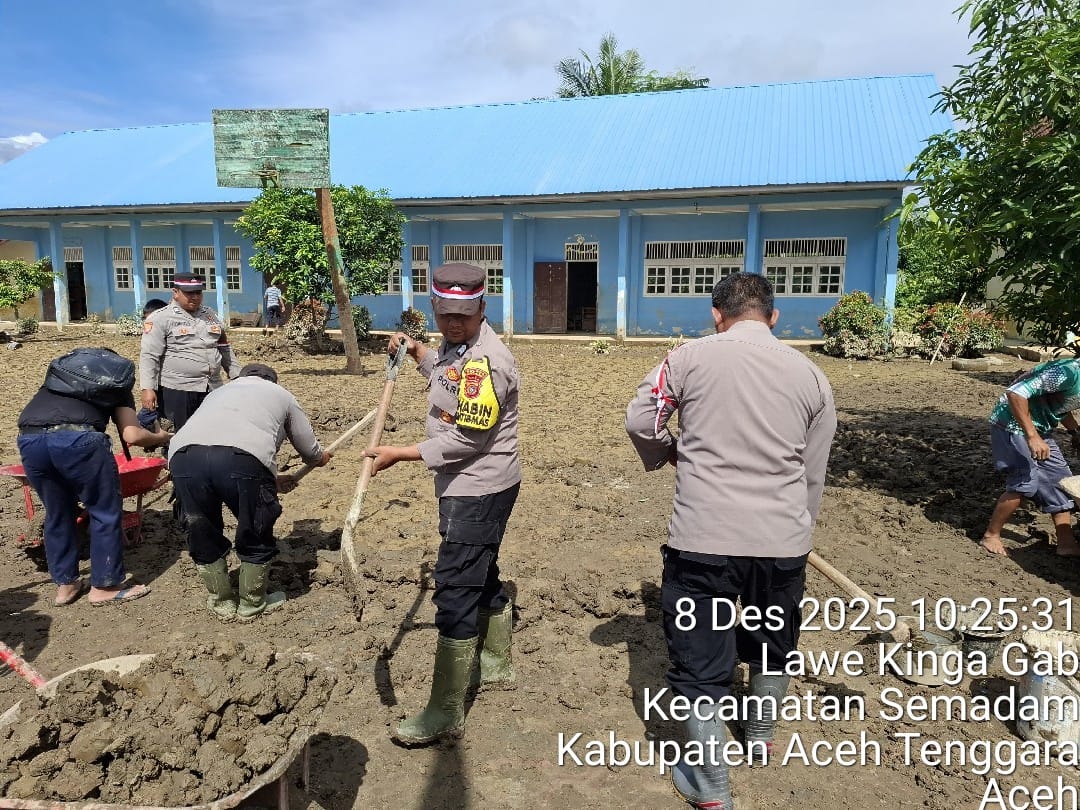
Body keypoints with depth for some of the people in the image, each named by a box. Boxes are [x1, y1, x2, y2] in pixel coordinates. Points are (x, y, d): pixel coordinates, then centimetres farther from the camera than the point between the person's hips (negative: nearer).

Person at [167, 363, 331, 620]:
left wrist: (270, 480, 55)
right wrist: (322, 457, 58)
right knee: (256, 535, 18)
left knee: (203, 536, 24)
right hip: (242, 457, -4)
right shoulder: (279, 394, 31)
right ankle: (251, 603, 33)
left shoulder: (219, 393, 40)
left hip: (183, 455, 4)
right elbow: (311, 452, 33)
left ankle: (222, 602, 37)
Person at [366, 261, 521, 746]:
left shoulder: (486, 361, -24)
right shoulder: (455, 343, 7)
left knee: (455, 593, -6)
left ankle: (445, 714, 5)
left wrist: (401, 454, -22)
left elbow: (467, 439, -25)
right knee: (481, 576, 22)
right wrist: (416, 352, 14)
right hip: (468, 487, 10)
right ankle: (496, 666, 42)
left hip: (479, 491, -10)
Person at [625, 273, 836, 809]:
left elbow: (640, 420, -1)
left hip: (703, 540, -4)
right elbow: (813, 475, 11)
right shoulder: (810, 375, 6)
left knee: (700, 661, 11)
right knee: (773, 645, 28)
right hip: (783, 542, 5)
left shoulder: (692, 356, -3)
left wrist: (669, 454, 20)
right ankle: (760, 737, 52)